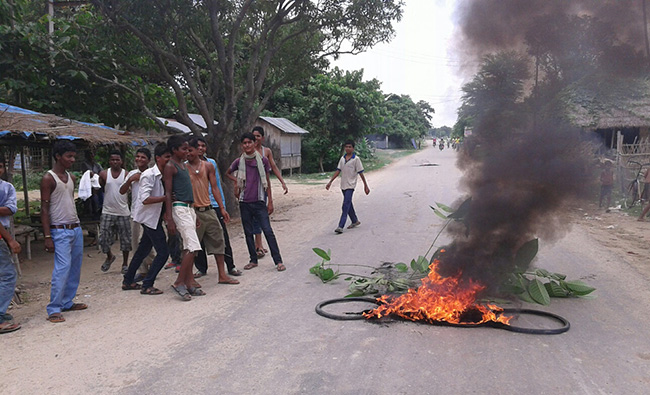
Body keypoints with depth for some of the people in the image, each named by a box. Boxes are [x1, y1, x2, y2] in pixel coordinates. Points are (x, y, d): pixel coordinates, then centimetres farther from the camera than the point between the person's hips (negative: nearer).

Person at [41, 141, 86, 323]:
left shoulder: (71, 178, 13)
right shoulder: (48, 178, -9)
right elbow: (44, 209, -12)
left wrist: (77, 226, 18)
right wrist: (47, 237, -17)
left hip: (76, 228, 8)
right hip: (60, 231, -8)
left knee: (75, 268, 10)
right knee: (62, 268, -12)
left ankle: (67, 302, 20)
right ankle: (54, 310, -7)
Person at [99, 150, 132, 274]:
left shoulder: (126, 174, -1)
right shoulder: (103, 174, 3)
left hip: (123, 212, -1)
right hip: (107, 212, 1)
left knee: (125, 239, 5)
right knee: (103, 238, -1)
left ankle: (125, 264, 22)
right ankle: (109, 256, 29)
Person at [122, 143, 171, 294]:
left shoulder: (164, 175, 6)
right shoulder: (149, 175, -18)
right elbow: (145, 199, -25)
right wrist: (165, 198, -27)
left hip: (154, 218, 9)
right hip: (150, 218, -9)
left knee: (143, 249, 18)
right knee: (163, 252, -9)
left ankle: (128, 281, 31)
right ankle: (147, 285, 0)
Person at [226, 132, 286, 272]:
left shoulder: (263, 160, -1)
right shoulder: (239, 162, 3)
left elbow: (267, 182, 4)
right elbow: (228, 173, 23)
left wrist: (270, 202, 2)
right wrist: (236, 181, 4)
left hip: (259, 202, -3)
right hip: (244, 203, 3)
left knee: (268, 231, -8)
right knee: (248, 233, 9)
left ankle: (278, 261, -5)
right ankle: (253, 260, 21)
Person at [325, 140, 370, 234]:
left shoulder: (356, 159, -6)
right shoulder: (342, 158, 10)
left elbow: (360, 173, -5)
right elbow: (338, 171, 11)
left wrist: (365, 185, -3)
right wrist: (330, 182, 7)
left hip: (350, 185, -7)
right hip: (343, 185, 7)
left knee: (346, 205, -13)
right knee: (348, 204, 17)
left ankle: (340, 226, -17)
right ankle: (355, 221, 34)